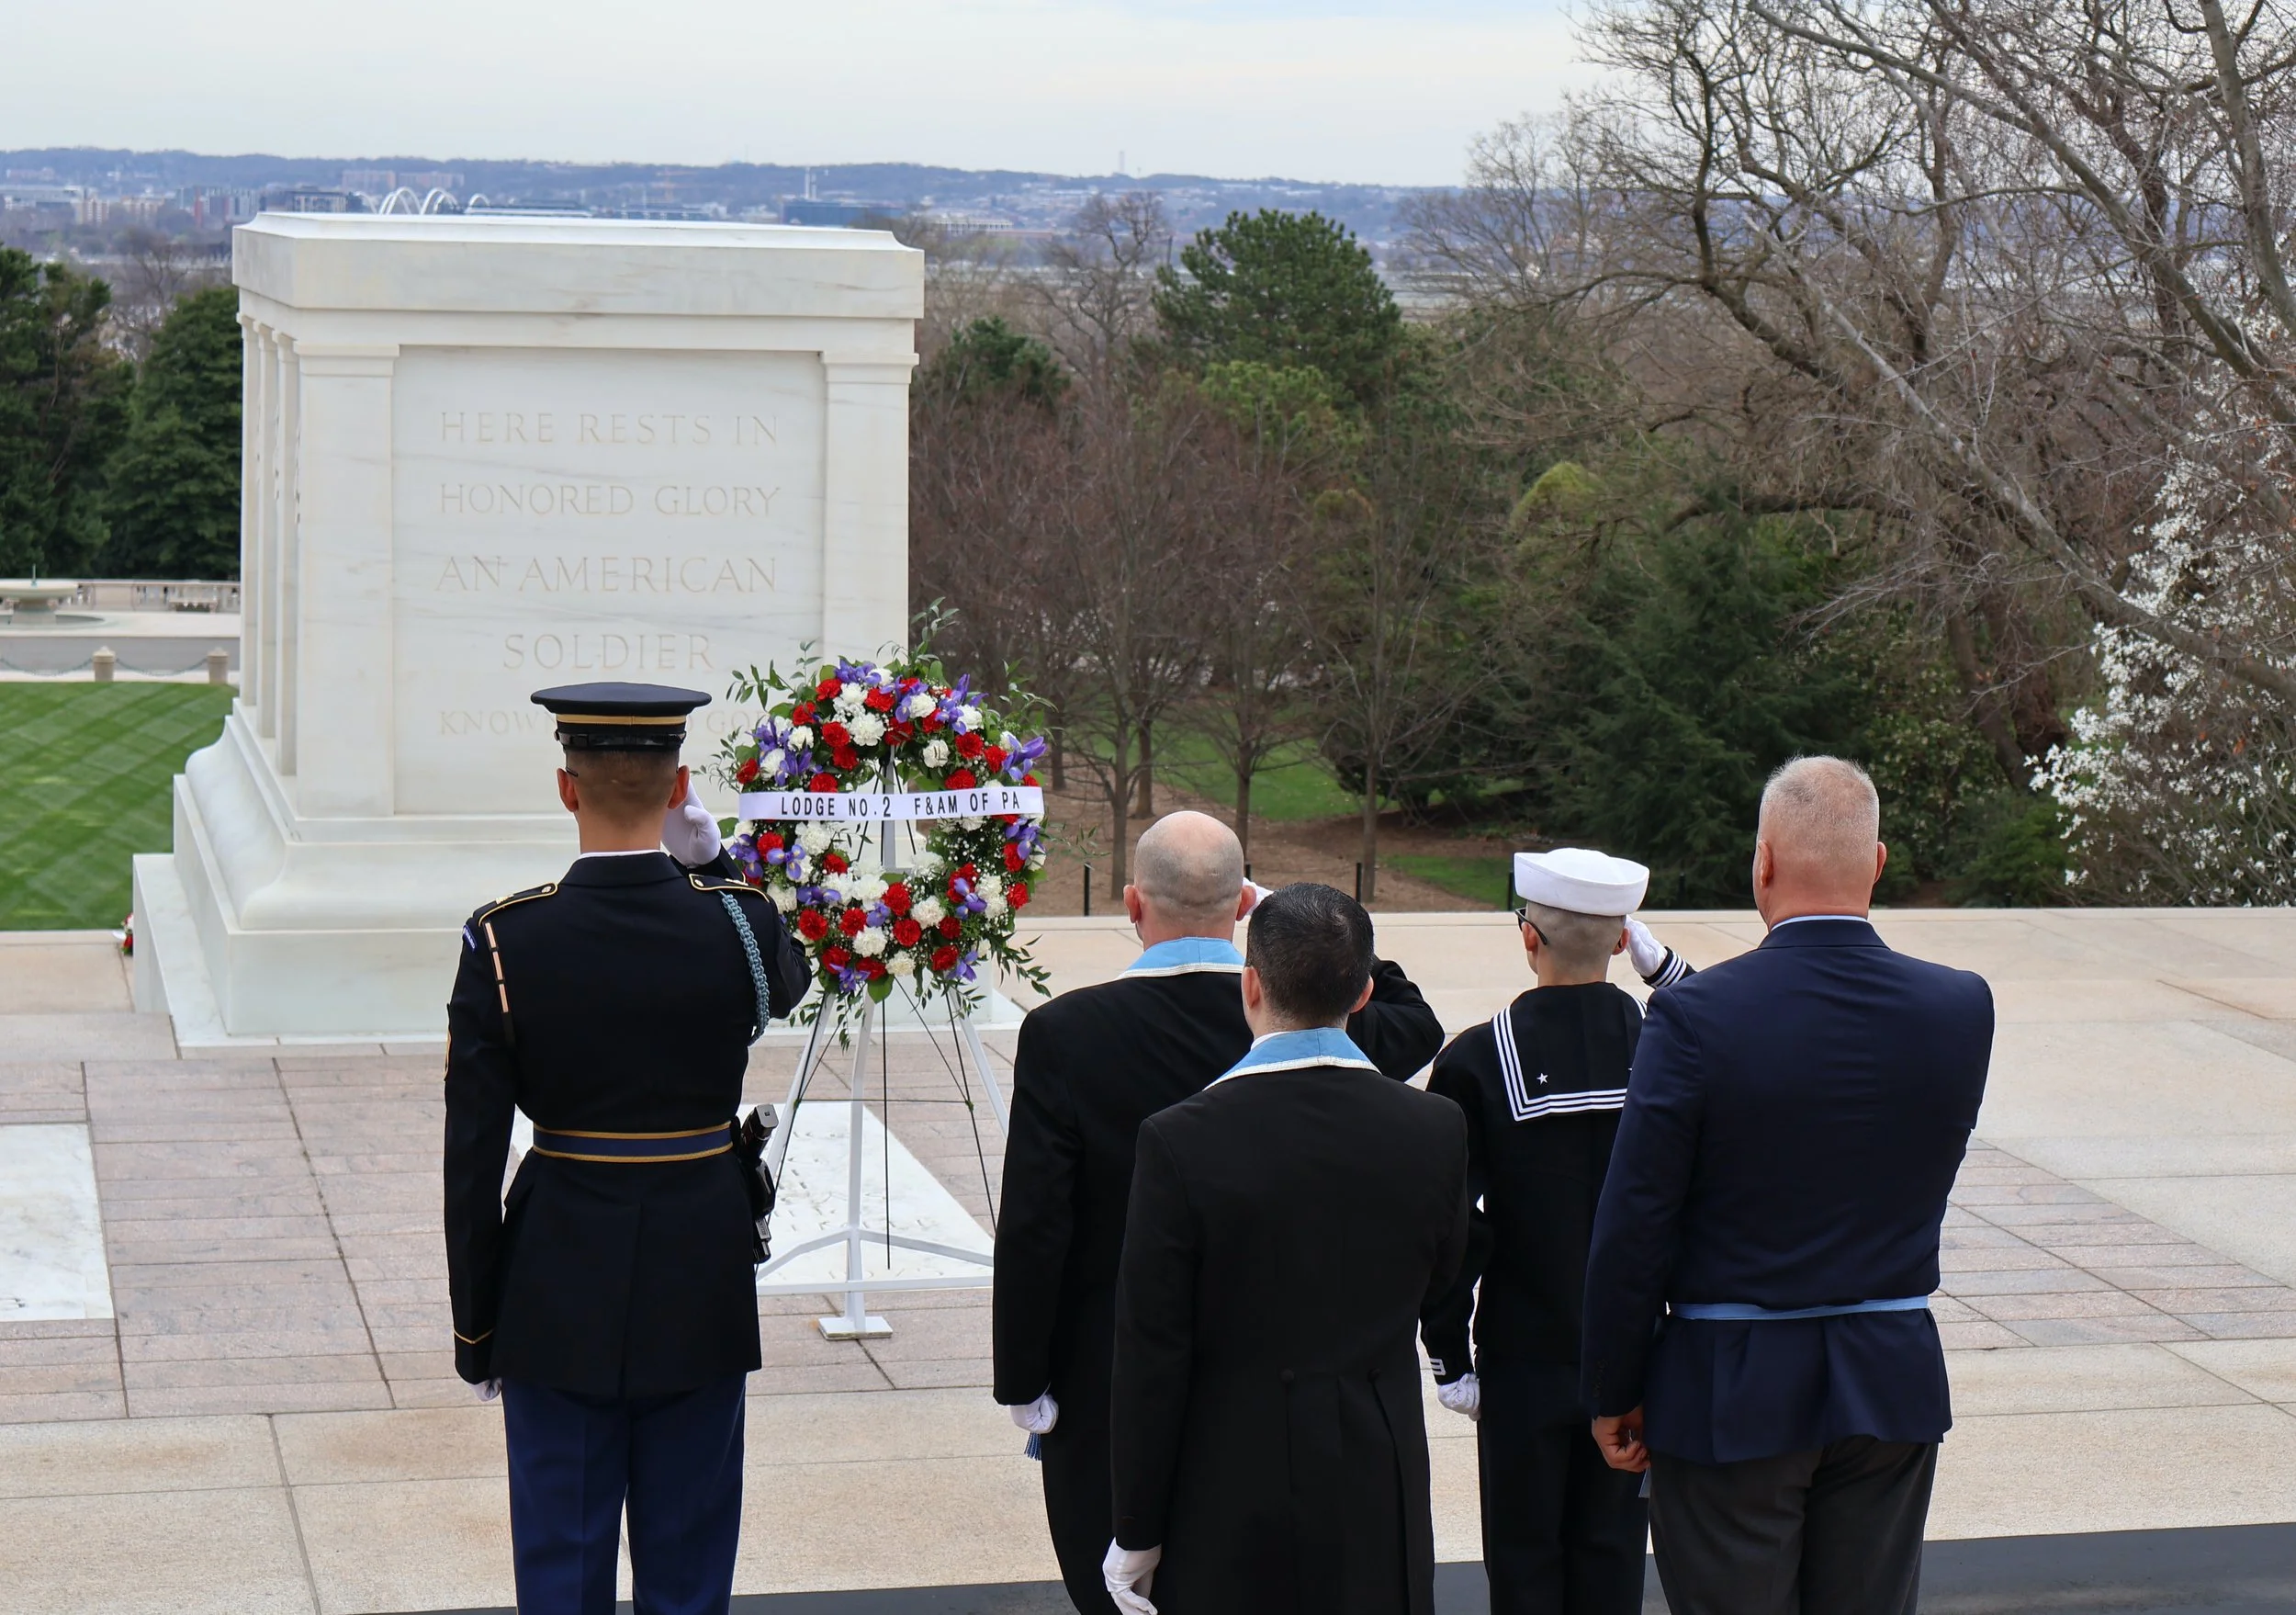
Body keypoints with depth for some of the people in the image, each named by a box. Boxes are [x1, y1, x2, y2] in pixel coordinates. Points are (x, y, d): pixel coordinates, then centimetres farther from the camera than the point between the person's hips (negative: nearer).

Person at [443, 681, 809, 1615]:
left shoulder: (505, 942, -13)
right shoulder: (736, 922, -10)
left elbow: (472, 1159, -9)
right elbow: (788, 982, 18)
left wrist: (476, 1330, 2)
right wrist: (711, 864, 6)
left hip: (559, 1293, -1)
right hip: (701, 1289, 1)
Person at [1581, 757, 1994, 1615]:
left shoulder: (1696, 1018, -16)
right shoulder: (1960, 1008, -5)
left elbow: (1633, 1231, -13)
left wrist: (1616, 1395, 1)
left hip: (1731, 1392, -4)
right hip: (1894, 1384, 4)